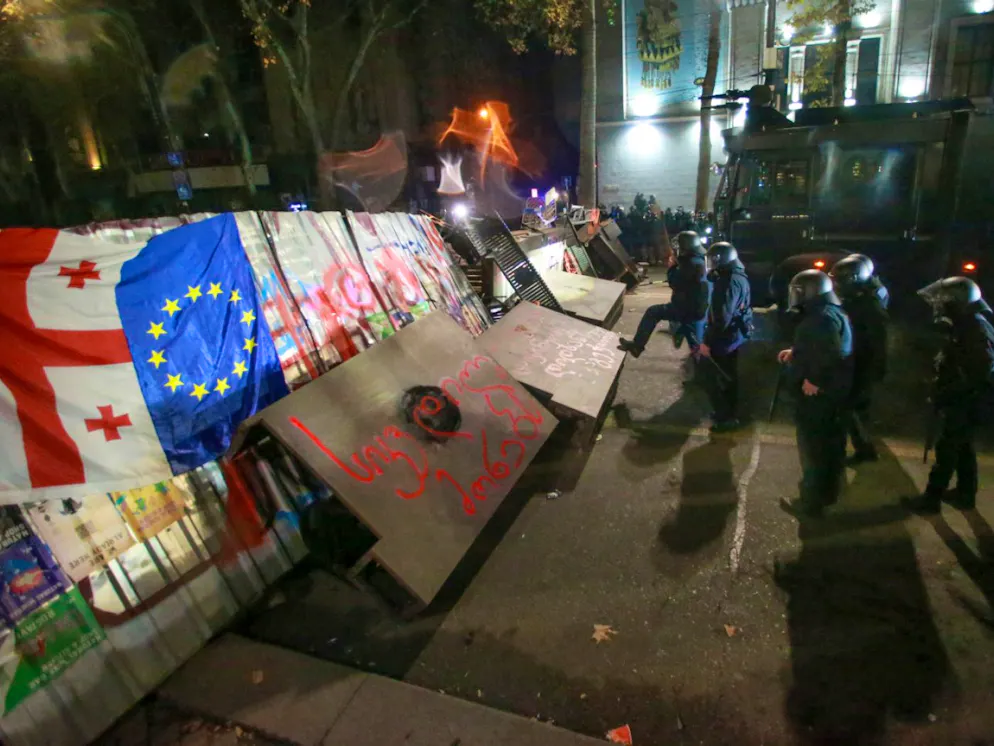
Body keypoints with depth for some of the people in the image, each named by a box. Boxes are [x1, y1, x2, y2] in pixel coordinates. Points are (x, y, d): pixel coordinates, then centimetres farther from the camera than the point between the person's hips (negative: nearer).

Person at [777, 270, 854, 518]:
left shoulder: (821, 318, -24)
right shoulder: (833, 312, 9)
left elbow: (834, 354, -35)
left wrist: (816, 381, -26)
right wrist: (794, 353, 17)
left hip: (819, 394, -10)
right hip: (835, 391, 10)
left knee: (812, 447, 2)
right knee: (830, 444, 22)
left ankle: (810, 501, 14)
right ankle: (828, 490, 38)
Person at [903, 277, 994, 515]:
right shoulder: (967, 324, 7)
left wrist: (942, 395, -24)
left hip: (964, 404, -10)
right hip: (959, 401, 10)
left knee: (946, 450, 0)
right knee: (962, 448, 20)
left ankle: (931, 499, 10)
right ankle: (966, 495, 34)